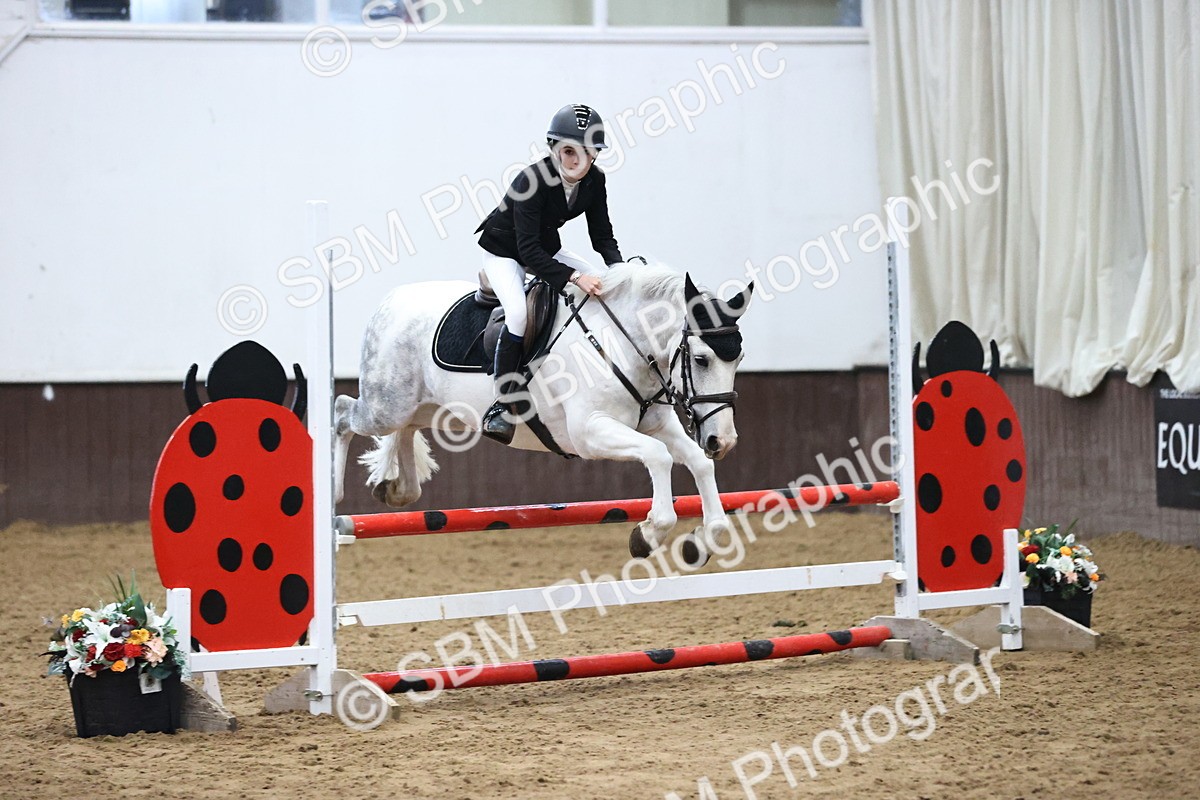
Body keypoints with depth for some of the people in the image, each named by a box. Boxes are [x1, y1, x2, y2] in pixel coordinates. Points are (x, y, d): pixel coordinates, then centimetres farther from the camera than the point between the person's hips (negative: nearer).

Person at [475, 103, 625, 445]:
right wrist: (574, 277, -46)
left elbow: (602, 235, -4)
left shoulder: (594, 180, -14)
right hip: (503, 250, -7)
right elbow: (528, 250, -36)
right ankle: (503, 405, -23)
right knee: (519, 312, -30)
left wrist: (620, 268, -23)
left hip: (546, 247, 7)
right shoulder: (532, 180, -33)